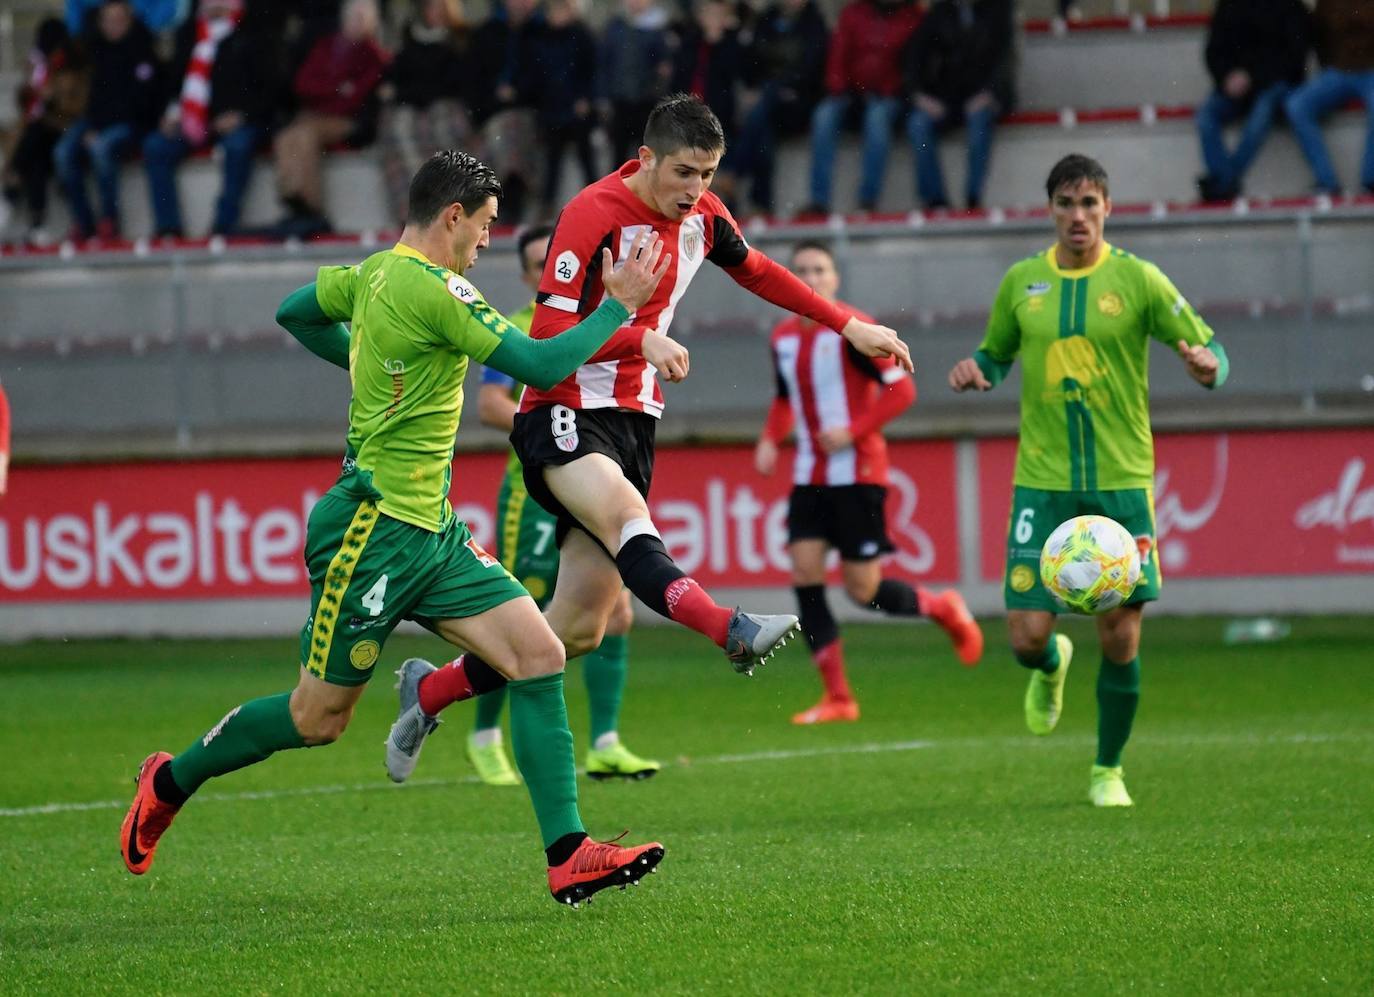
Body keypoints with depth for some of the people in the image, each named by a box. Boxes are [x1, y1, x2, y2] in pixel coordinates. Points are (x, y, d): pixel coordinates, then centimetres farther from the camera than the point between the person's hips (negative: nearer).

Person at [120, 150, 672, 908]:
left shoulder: (373, 274, 9)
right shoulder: (431, 289, -19)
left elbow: (293, 313, 26)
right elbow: (541, 365, -22)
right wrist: (619, 307, -12)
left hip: (430, 531, 10)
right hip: (375, 531, -10)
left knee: (539, 655, -5)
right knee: (318, 718, 3)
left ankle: (567, 857, -9)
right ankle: (170, 782, 26)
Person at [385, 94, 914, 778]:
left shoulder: (701, 214, 6)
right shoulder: (592, 215, -16)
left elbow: (757, 272, 25)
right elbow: (549, 336, -21)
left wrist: (850, 326, 25)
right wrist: (643, 340, -33)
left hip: (632, 423, 7)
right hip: (564, 415, -7)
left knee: (577, 629, 2)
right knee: (625, 517, -37)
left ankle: (431, 693, 19)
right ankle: (730, 632, -62)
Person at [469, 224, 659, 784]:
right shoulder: (518, 333, -6)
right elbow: (488, 404, -18)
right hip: (536, 492, -5)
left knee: (615, 613, -5)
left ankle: (604, 746, -2)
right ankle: (485, 738, 17)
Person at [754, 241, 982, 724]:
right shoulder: (783, 337, 8)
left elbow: (901, 389, -13)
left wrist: (853, 431, -20)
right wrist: (770, 440, 6)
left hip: (857, 472, -6)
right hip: (810, 477, 6)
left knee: (863, 591, -5)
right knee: (804, 572, -6)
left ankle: (943, 608, 25)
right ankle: (837, 697, -1)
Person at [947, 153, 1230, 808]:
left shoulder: (1137, 280, -1)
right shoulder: (1021, 282, 6)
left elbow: (1208, 347, 0)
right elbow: (997, 353, 20)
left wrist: (1208, 365, -23)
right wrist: (975, 370, -3)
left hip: (1122, 482, -1)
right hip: (1042, 480, 1)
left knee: (1120, 640, -3)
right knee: (1027, 636, -7)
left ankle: (1108, 770, 18)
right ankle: (1052, 669, 33)